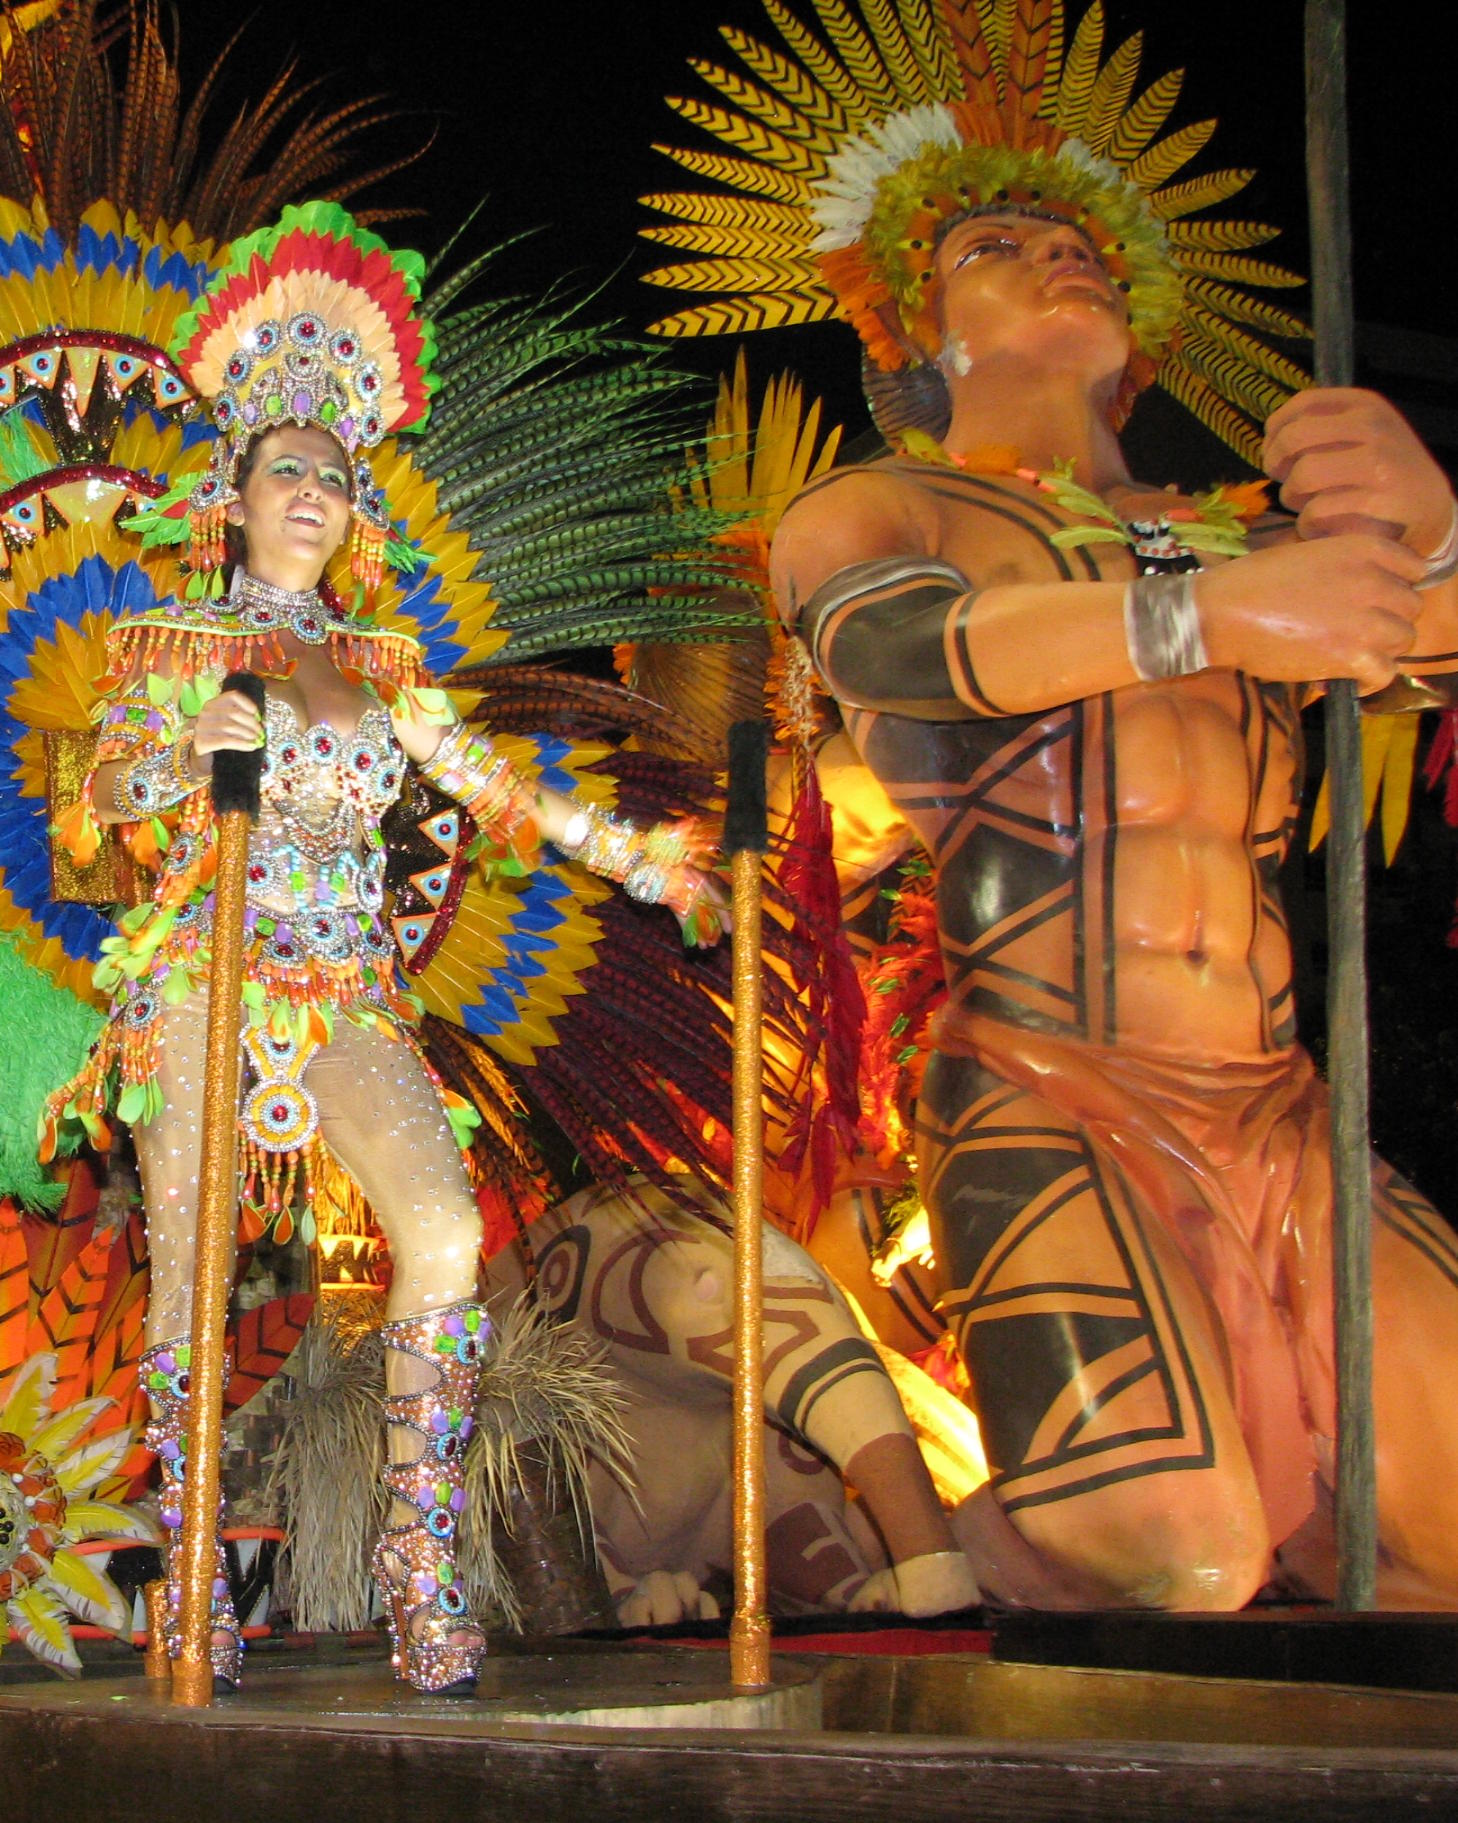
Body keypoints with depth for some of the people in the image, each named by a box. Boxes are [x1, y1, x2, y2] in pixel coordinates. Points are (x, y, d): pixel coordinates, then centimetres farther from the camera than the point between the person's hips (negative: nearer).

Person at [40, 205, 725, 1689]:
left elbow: (495, 787, 17)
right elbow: (103, 804, -2)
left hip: (345, 995, 2)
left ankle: (421, 1563, -13)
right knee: (191, 1273, -6)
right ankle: (191, 1597, 6)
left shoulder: (379, 667, 19)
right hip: (201, 980, -2)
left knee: (445, 1231, -19)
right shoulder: (170, 647, 10)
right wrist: (197, 756, -23)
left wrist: (645, 863, 12)